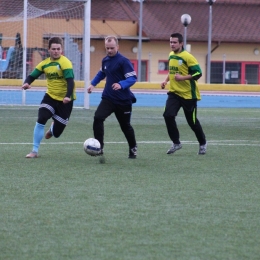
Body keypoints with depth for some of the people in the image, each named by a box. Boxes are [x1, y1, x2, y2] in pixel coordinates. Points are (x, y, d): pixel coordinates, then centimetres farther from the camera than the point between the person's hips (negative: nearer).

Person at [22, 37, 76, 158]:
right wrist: (27, 83, -18)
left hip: (64, 100, -3)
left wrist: (68, 96, -40)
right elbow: (32, 76, 5)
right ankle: (35, 151, -8)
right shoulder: (44, 63, 0)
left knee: (56, 133, 3)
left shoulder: (65, 63, -17)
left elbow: (70, 81, -25)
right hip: (50, 96, 3)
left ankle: (52, 129, 44)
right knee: (41, 120, -20)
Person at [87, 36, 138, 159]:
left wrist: (121, 85, -37)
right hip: (108, 98, 5)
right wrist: (93, 83, 16)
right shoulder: (105, 60, 5)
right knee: (98, 117, -19)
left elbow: (132, 78, -21)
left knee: (125, 125, 10)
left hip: (123, 100, -5)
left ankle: (133, 148, 35)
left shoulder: (123, 61, -16)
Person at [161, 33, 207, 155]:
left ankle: (203, 143, 28)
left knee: (192, 121, 4)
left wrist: (183, 78, -25)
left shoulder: (187, 57, -15)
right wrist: (166, 80, 8)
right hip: (174, 93, 6)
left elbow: (198, 73, -18)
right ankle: (176, 143, 1)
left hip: (188, 94, -6)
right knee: (168, 115, -13)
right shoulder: (171, 55, 7)